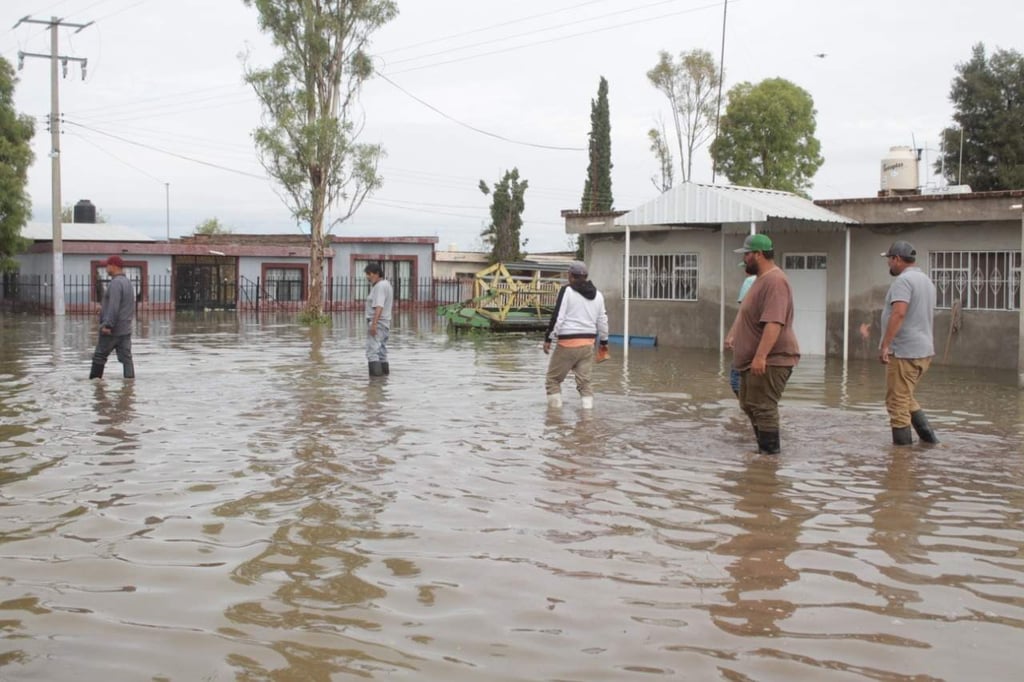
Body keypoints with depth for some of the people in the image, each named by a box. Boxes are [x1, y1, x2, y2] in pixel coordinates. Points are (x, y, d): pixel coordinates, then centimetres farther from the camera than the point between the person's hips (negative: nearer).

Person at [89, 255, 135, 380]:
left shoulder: (115, 283, -16)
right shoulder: (127, 282, 16)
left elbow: (114, 307, -24)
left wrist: (107, 325, -24)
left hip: (112, 330, -8)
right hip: (126, 329, 9)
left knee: (99, 356, 4)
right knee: (126, 357, 4)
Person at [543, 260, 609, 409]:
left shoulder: (567, 291, -8)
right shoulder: (597, 295, 11)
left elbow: (557, 317, -13)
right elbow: (602, 320, 16)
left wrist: (548, 338, -7)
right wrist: (604, 341, 26)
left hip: (567, 342, -5)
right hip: (588, 343, 6)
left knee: (553, 379, 7)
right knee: (585, 380, 10)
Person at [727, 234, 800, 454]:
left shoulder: (774, 281, -20)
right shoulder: (762, 279, 14)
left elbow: (773, 323, -29)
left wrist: (760, 356, -33)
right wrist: (735, 336, 33)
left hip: (771, 360, -11)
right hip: (755, 359, 11)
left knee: (763, 407, -11)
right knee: (749, 404, 17)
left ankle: (770, 452, -5)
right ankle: (764, 446, 26)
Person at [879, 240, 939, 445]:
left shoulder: (903, 280, -14)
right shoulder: (926, 280, 18)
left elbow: (899, 313, -26)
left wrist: (885, 345, -26)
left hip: (904, 352, -10)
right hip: (924, 350, 10)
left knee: (898, 402, -3)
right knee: (906, 398, 20)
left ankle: (902, 444, -1)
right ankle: (927, 435, 15)